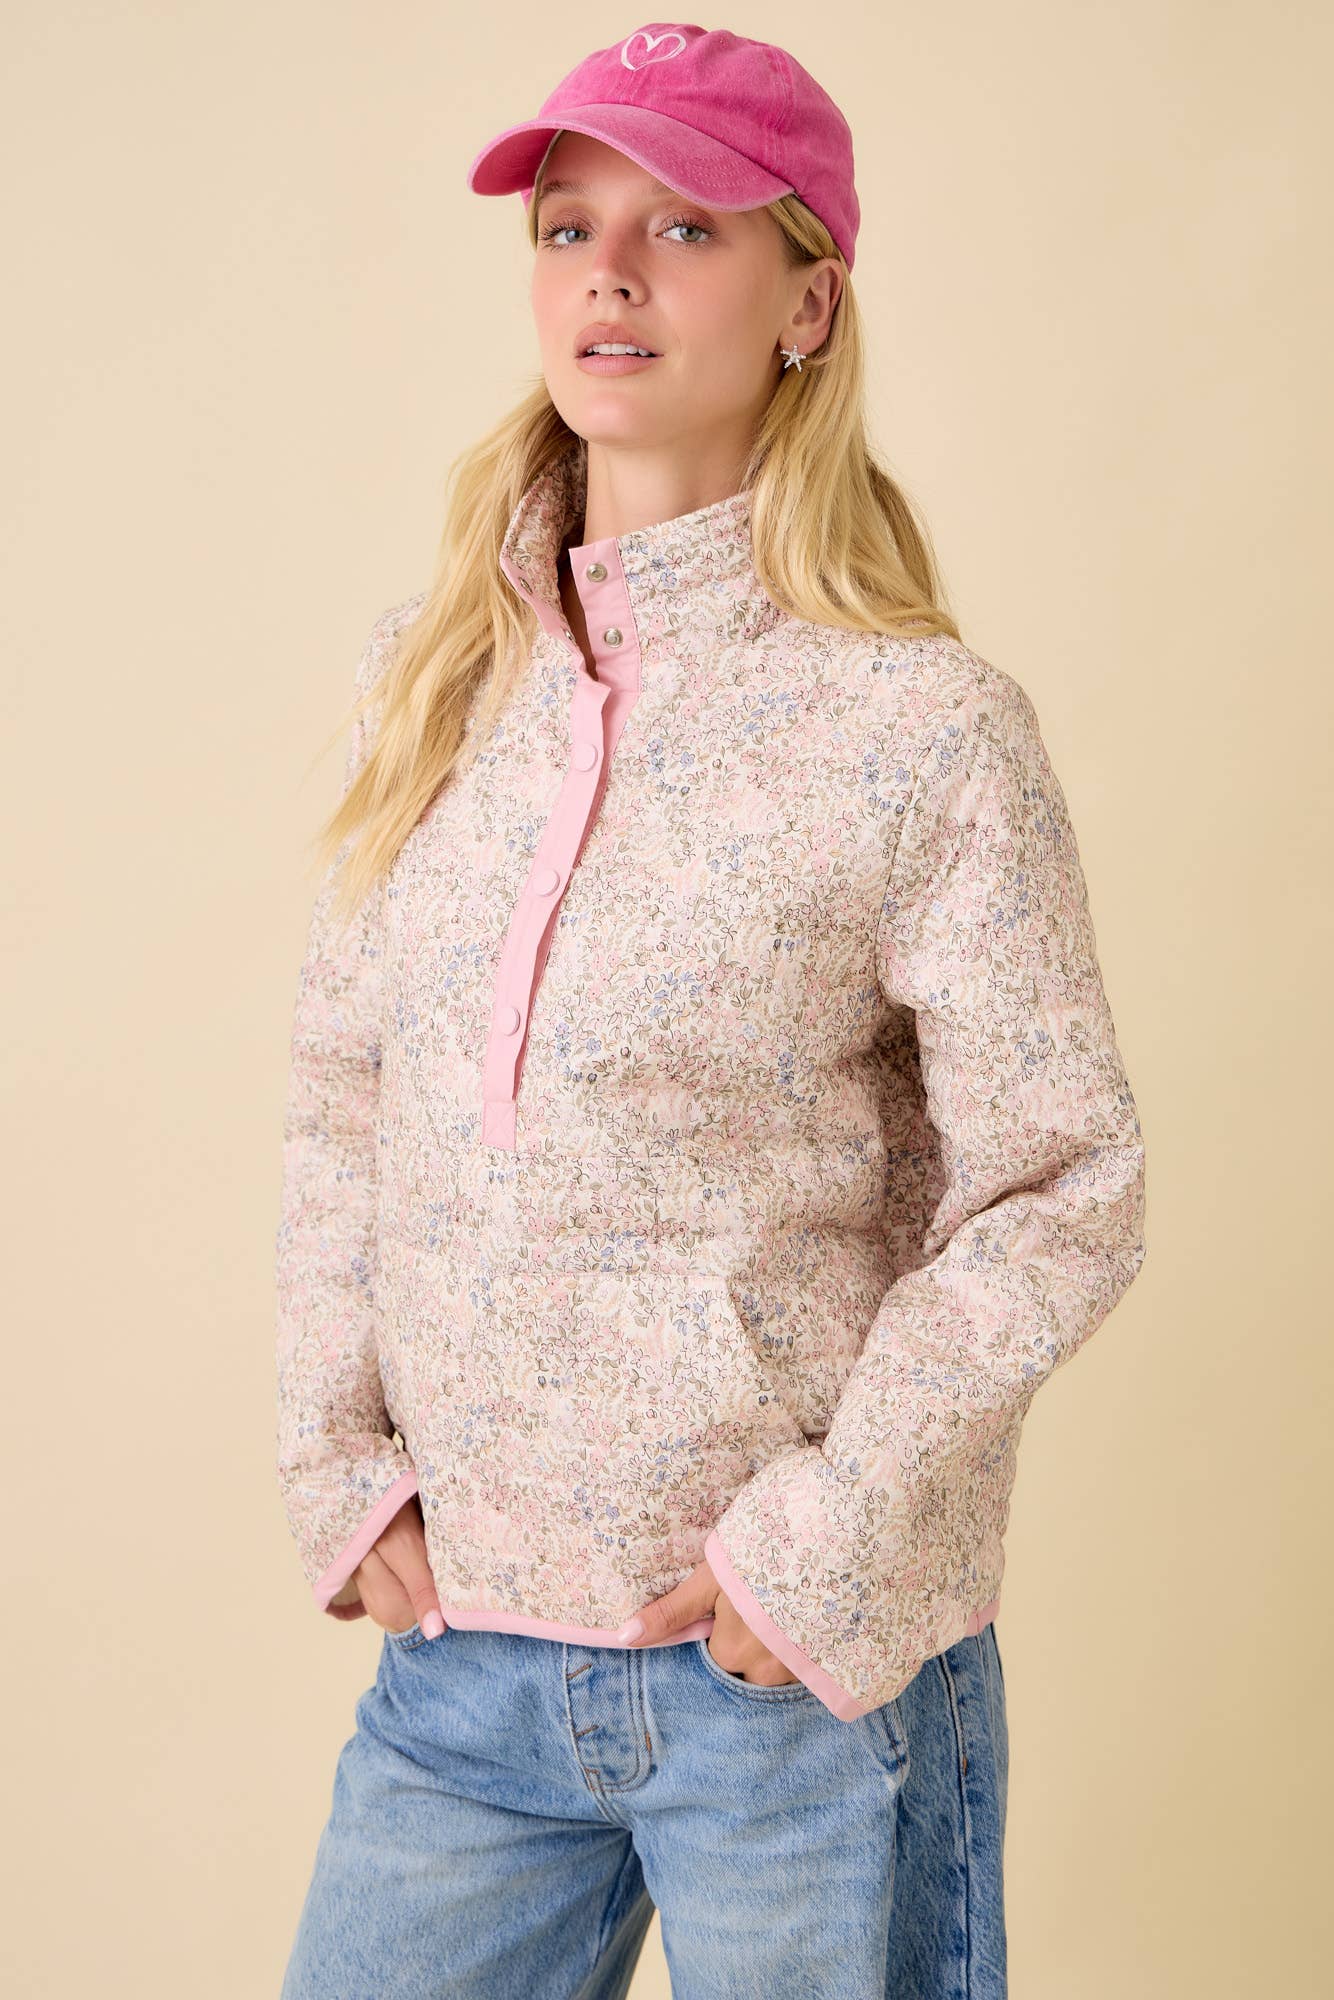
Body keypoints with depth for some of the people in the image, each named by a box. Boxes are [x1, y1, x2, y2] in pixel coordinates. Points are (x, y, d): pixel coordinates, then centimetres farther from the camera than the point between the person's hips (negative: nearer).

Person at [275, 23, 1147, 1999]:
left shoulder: (924, 724, -11)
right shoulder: (434, 674, 4)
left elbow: (1063, 1191, -9)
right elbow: (342, 1100, 9)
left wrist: (836, 1538, -12)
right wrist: (340, 1456, 2)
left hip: (804, 1675, -4)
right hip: (460, 1639, 4)